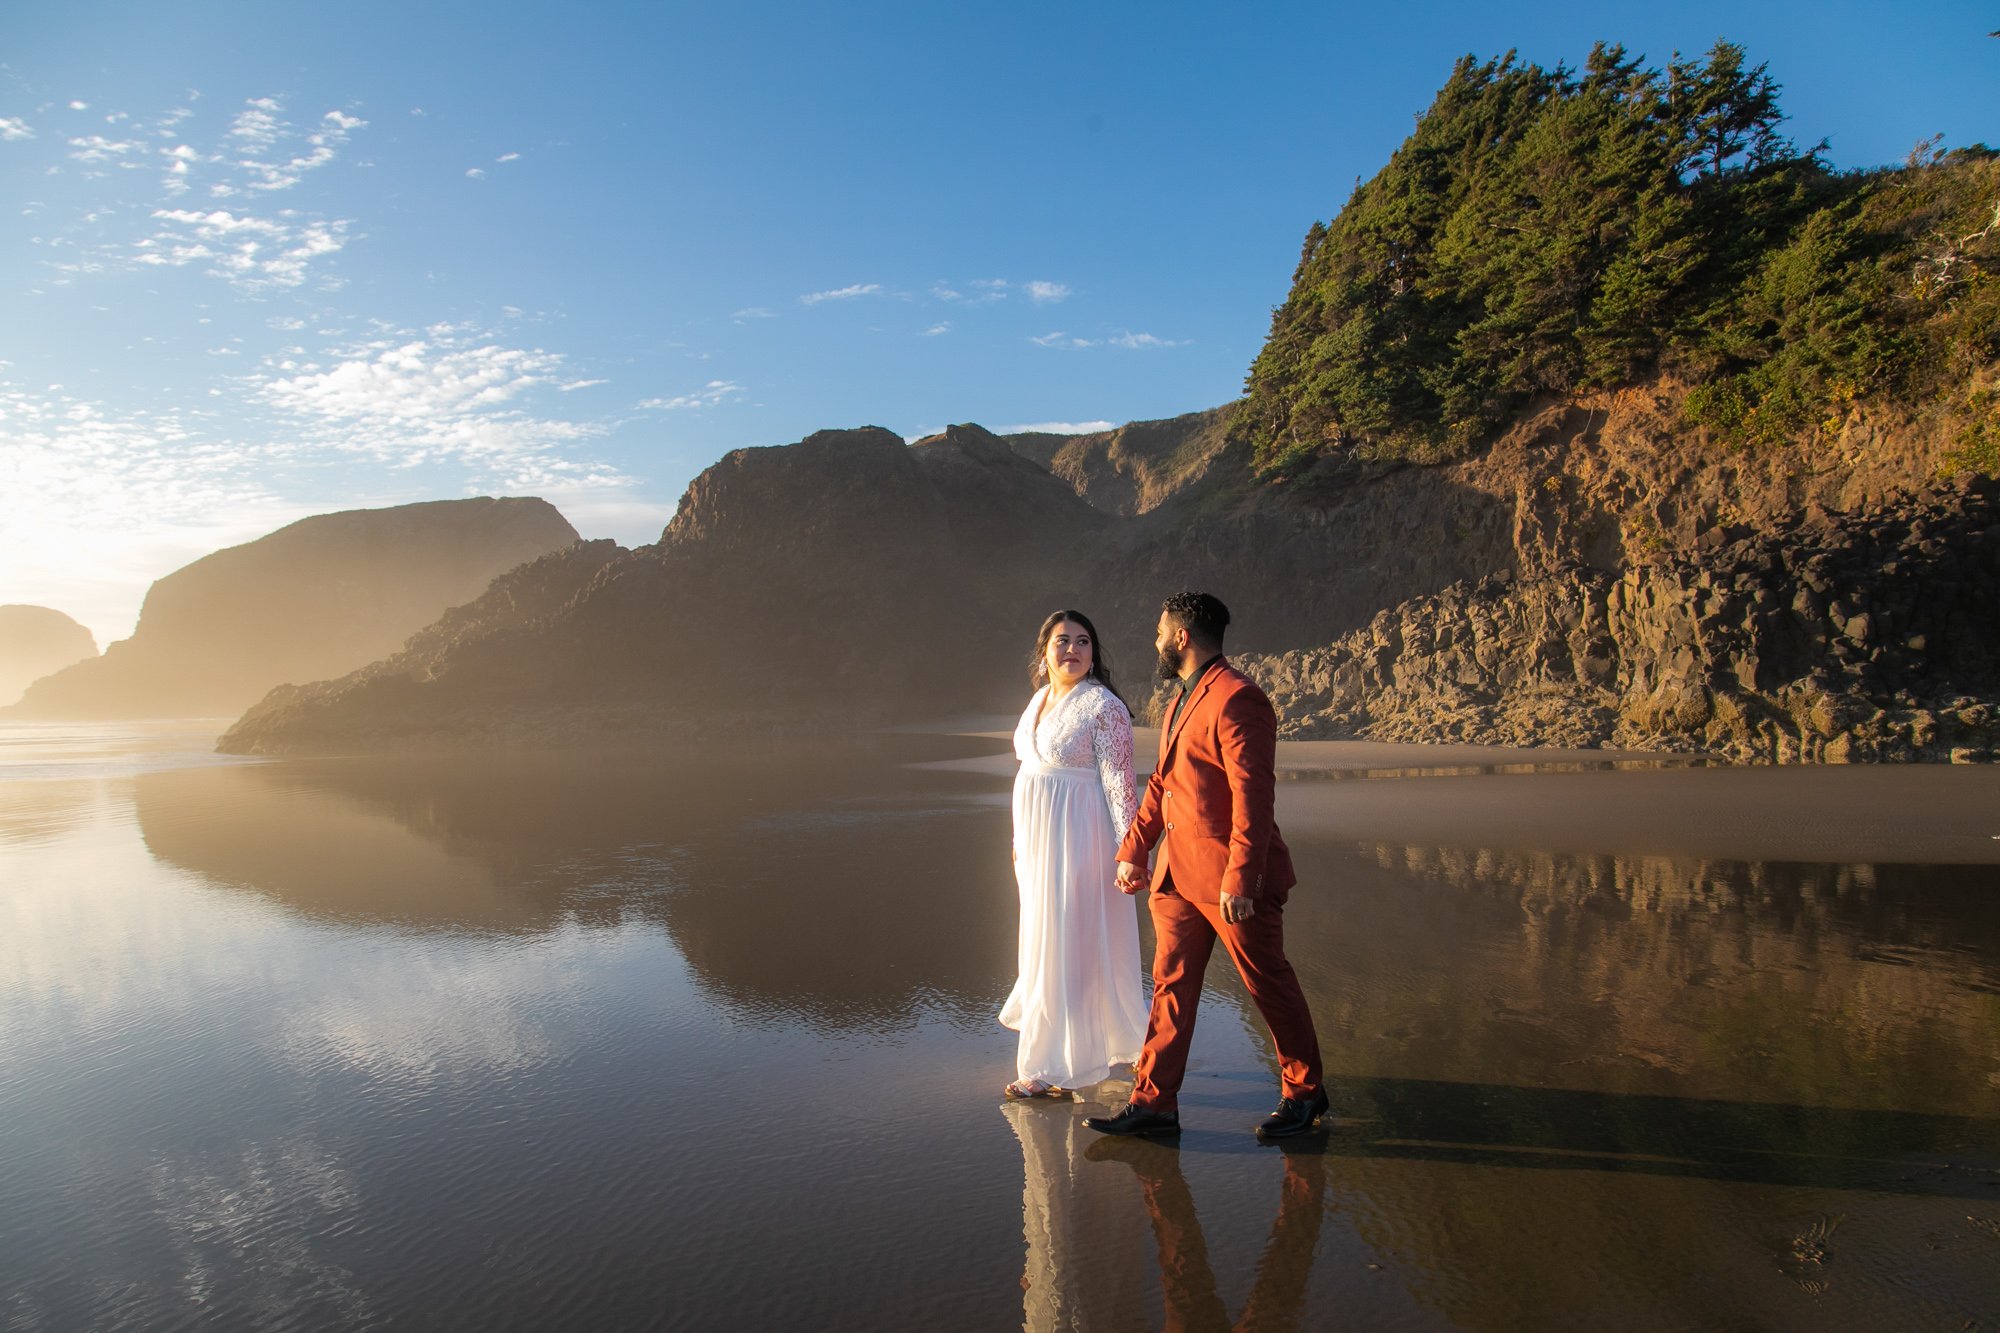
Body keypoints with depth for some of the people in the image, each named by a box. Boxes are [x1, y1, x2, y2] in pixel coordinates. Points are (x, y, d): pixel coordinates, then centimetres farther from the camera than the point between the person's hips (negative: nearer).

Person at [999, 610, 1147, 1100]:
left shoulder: (1103, 707, -14)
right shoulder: (1040, 699, 10)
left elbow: (1119, 782, -17)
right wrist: (1020, 838, 18)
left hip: (1076, 839, -9)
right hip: (1038, 837, 9)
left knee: (1065, 943, -2)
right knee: (1043, 937, 17)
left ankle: (1056, 1065, 11)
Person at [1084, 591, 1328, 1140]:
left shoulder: (1236, 698, -16)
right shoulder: (1182, 698, 16)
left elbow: (1252, 795, -21)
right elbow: (1161, 782, 21)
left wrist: (1240, 879, -24)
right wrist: (1132, 850, 17)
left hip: (1229, 877, -9)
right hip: (1177, 873, 9)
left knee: (1270, 986, 7)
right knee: (1170, 985, 9)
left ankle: (1305, 1093, 25)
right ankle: (1154, 1102, 16)